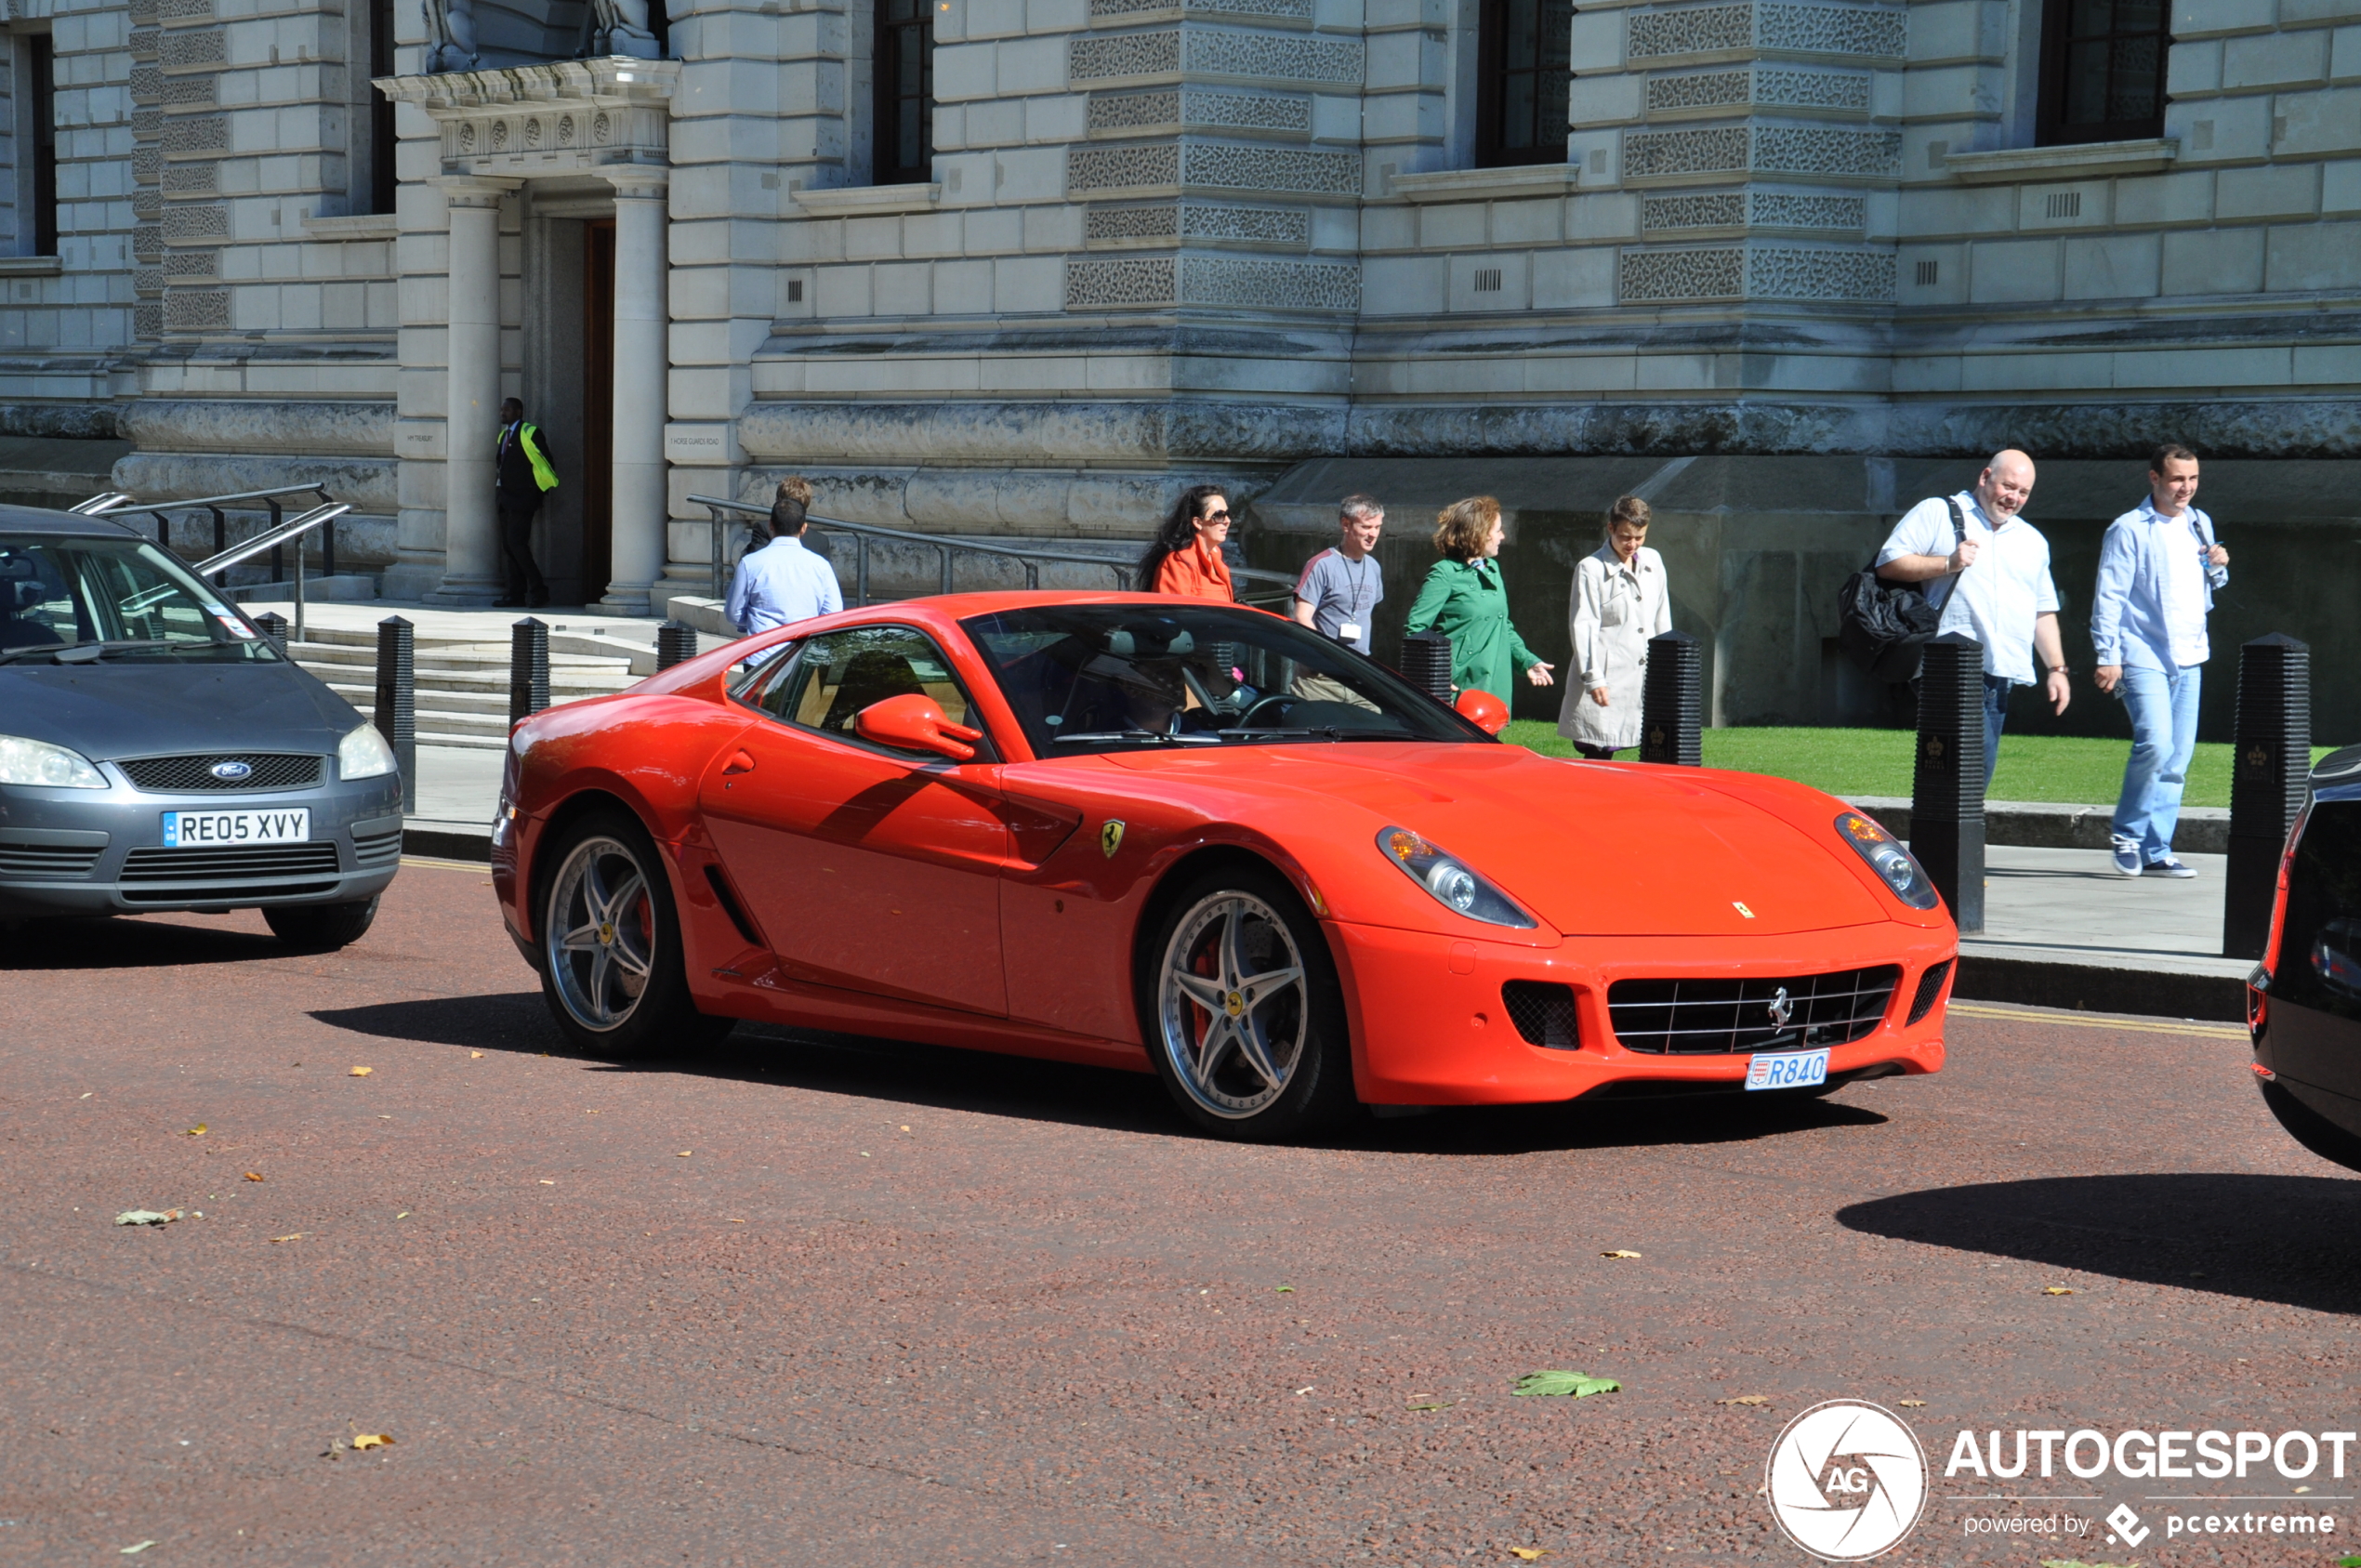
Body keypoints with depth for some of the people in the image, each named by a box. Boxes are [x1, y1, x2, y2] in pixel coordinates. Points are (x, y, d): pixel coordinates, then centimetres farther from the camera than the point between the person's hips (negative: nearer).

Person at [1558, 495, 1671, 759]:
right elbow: (1583, 627, -8)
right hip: (1607, 681, -5)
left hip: (1645, 676, 5)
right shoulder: (1591, 569, -5)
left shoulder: (1653, 562, 12)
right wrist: (1593, 678, -15)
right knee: (1600, 754, -7)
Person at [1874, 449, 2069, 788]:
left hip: (2000, 676, 6)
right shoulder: (1937, 514, 8)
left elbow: (2043, 613, 29)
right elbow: (1888, 563, -1)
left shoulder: (2033, 541, 27)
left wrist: (2057, 669, 21)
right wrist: (1947, 564, -10)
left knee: (1979, 772, 1)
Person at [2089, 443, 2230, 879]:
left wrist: (2218, 568, 4)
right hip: (2144, 657, -6)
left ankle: (2155, 850, 10)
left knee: (2178, 758, 4)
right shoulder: (2129, 530, -5)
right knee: (2154, 744, -20)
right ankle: (2128, 833, -1)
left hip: (2189, 658, 6)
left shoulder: (2200, 525, 15)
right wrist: (2108, 656, -14)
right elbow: (2109, 597, -7)